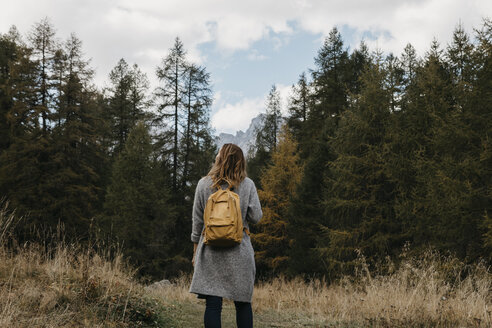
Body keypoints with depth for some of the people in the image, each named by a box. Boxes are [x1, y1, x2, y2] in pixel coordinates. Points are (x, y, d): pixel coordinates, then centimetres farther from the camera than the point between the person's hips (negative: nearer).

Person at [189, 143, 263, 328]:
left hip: (211, 252, 0)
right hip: (239, 252, 0)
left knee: (213, 304, 0)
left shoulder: (204, 184, 2)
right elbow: (256, 217, -2)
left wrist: (196, 250, 12)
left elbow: (197, 221, 4)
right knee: (243, 303, 8)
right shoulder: (248, 184, 0)